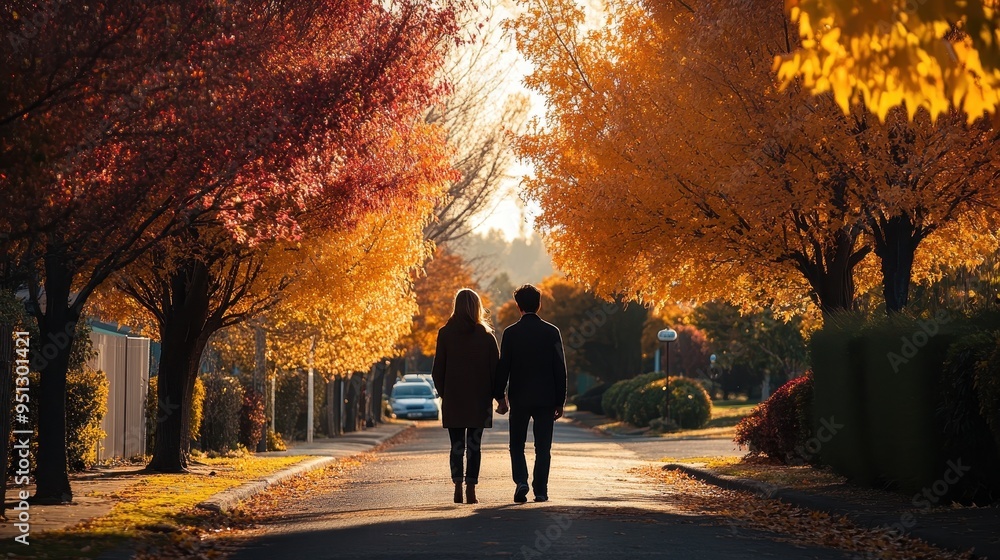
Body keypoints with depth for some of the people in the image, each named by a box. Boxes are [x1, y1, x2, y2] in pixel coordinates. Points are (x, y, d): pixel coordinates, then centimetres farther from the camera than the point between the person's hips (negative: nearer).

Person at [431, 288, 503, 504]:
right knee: (474, 445, 4)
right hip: (479, 400, 0)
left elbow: (437, 370, -1)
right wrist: (495, 395, 8)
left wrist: (443, 393, 10)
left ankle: (458, 487, -4)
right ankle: (471, 489, -2)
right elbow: (496, 368, -1)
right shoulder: (486, 336, -1)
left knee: (457, 444, 7)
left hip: (453, 399, 0)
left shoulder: (445, 334, -3)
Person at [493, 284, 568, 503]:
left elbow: (503, 367, -4)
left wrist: (500, 397, 6)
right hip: (546, 398, 1)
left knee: (517, 444, 11)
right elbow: (560, 369, 0)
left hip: (519, 398, -1)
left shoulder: (511, 333, -5)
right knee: (543, 447, 8)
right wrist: (560, 401, 7)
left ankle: (521, 481, -9)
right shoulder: (552, 332, -2)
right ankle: (540, 491, 5)